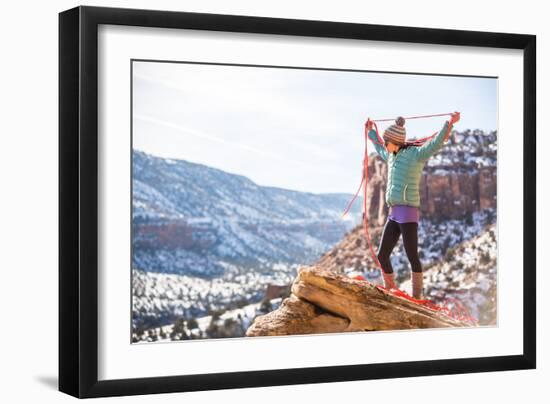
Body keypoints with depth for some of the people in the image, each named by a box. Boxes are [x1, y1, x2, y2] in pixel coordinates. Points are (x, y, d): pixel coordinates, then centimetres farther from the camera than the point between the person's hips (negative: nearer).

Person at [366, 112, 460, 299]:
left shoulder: (416, 154, -5)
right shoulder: (393, 156, 19)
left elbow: (436, 143, -21)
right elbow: (379, 150, 42)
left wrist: (450, 123, -34)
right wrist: (370, 132, 54)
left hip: (408, 212, -9)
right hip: (394, 214, 9)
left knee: (412, 256, -11)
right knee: (382, 255, 9)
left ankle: (417, 296, -8)